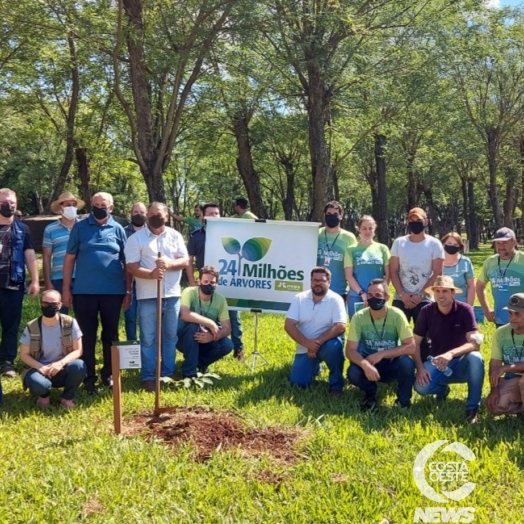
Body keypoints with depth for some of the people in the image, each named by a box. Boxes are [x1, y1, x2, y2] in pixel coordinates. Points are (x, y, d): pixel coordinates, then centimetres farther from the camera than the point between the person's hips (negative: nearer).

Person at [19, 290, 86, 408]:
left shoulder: (70, 323, -9)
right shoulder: (31, 327, -8)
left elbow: (78, 350, -7)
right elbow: (24, 355, -1)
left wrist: (61, 363, -25)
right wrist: (40, 367, -20)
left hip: (62, 369, 1)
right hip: (40, 369, -1)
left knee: (79, 366, -33)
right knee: (37, 384, -36)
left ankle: (67, 397, -4)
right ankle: (44, 396, 5)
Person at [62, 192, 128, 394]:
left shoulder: (118, 229, 5)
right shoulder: (80, 227, 2)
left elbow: (127, 262, 7)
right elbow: (70, 259, 3)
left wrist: (128, 291, 3)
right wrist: (66, 288, -2)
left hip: (113, 291, 1)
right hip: (84, 291, -1)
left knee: (111, 335, 11)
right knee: (87, 336, 6)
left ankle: (108, 374, 25)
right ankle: (89, 377, 16)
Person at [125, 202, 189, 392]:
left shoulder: (175, 236, 8)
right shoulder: (136, 238, -2)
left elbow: (185, 261, 3)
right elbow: (131, 267, -9)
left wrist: (170, 263, -17)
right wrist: (151, 273, -25)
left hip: (172, 294, 3)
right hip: (148, 296, -3)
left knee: (170, 336, 11)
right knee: (148, 338, 2)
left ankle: (168, 374, 22)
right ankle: (148, 377, 11)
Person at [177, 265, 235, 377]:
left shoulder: (220, 300, -9)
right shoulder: (189, 292, -20)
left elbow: (227, 329, -11)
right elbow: (184, 315, -39)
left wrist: (212, 336, -32)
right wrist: (210, 323, -38)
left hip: (205, 340, 4)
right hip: (185, 340, -4)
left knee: (227, 345, -22)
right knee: (192, 323, -35)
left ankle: (199, 363, 7)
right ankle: (189, 371, -23)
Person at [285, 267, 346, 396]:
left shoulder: (335, 300, -11)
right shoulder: (299, 298, -4)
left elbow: (340, 327, -22)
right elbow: (289, 325, -11)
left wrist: (318, 342, -31)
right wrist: (306, 343, -26)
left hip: (326, 343, -3)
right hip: (305, 347, 3)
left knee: (334, 346, -37)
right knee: (298, 383, -8)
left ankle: (336, 385, -14)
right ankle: (315, 366, 27)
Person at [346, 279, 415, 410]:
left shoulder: (396, 315, -17)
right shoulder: (359, 317, -15)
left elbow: (411, 347, -20)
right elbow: (350, 350, -18)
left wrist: (381, 354, -28)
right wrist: (365, 365, -38)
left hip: (391, 363, -1)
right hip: (369, 362, 1)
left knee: (407, 364, -33)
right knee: (353, 373, -31)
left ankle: (403, 399, -2)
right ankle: (370, 394, 6)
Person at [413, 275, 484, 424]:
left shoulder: (465, 310, -15)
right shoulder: (426, 311, -9)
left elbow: (475, 343, -23)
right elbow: (416, 344, -5)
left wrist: (451, 354, -39)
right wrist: (420, 368, -20)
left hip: (461, 363, -1)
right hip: (436, 362, 2)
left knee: (475, 358, -36)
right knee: (421, 387, -28)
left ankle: (473, 408, -19)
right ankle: (442, 388, 12)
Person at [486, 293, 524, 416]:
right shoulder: (501, 332, -3)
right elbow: (495, 363, -5)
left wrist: (506, 368, -27)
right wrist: (494, 389, -15)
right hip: (512, 380, 4)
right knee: (495, 405, -21)